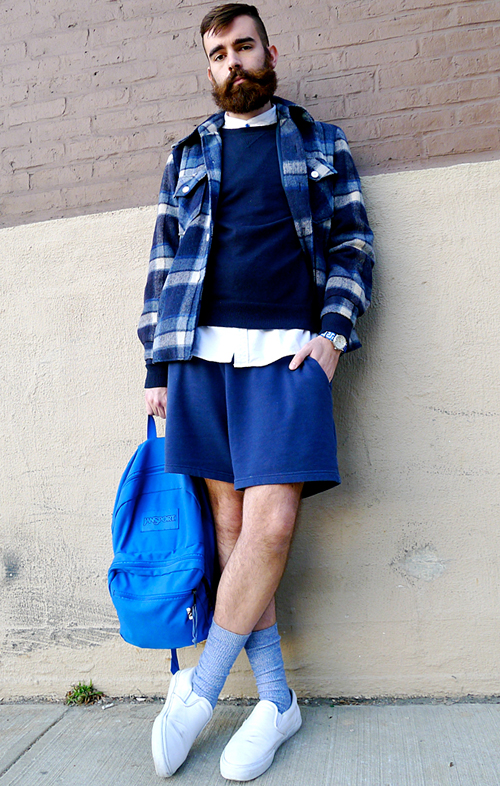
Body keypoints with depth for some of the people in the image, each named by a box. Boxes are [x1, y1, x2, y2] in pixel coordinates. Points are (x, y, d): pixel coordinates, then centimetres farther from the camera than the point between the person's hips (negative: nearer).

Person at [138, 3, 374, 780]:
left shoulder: (321, 145, 18)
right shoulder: (186, 157, 21)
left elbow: (353, 244, 11)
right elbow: (164, 265, 16)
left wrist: (333, 331, -6)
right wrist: (157, 367, 8)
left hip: (288, 352, -2)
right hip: (201, 352, 2)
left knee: (270, 524, -13)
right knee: (231, 524, 0)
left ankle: (198, 690, 8)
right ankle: (276, 699, 15)